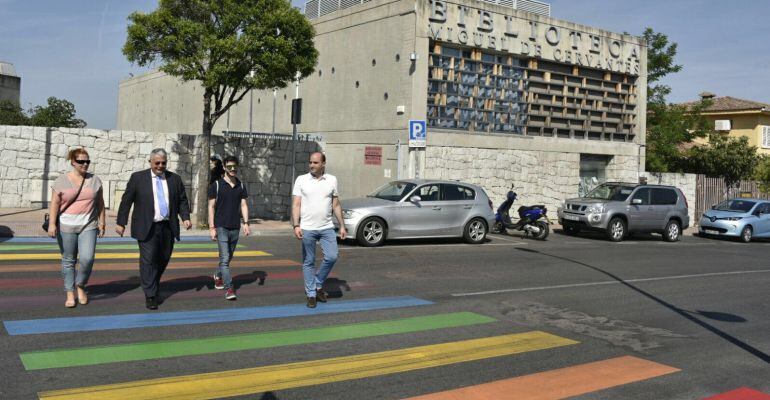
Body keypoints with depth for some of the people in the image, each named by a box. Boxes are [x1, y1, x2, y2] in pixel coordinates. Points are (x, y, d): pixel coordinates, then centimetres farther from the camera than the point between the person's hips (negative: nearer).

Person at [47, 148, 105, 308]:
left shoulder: (95, 180, 6)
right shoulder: (61, 180, -1)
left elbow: (100, 203, 10)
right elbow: (54, 204, -3)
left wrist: (102, 222, 7)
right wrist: (52, 224, -11)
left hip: (88, 226, 1)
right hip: (66, 227, -1)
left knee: (87, 258, -11)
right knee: (68, 261, 6)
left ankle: (80, 286, 13)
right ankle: (70, 293, 16)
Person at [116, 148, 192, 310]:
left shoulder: (175, 179, 9)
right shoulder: (138, 177, 0)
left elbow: (182, 201, 11)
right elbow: (126, 201, 1)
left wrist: (185, 217, -5)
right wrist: (121, 223, -3)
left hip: (168, 227, 4)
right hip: (147, 228, -3)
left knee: (163, 259, 12)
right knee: (148, 260, -8)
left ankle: (154, 284, 35)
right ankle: (150, 295, -2)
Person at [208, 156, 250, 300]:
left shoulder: (241, 186, 9)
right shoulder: (216, 185, -4)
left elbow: (243, 205, 9)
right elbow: (211, 207, -4)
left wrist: (246, 223, -3)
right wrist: (211, 227, -9)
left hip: (235, 228, 5)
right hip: (221, 227, -5)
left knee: (228, 257, 16)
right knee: (225, 258, -11)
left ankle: (218, 276, 40)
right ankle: (228, 288, -12)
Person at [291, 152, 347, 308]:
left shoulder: (332, 180, 5)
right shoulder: (301, 180, -1)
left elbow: (336, 205, 10)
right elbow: (296, 204, -4)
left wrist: (342, 226, 7)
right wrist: (296, 226, -15)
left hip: (327, 228, 2)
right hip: (307, 229, -2)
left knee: (332, 257, -6)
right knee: (308, 262, 4)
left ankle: (318, 285, 16)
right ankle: (311, 294, 14)